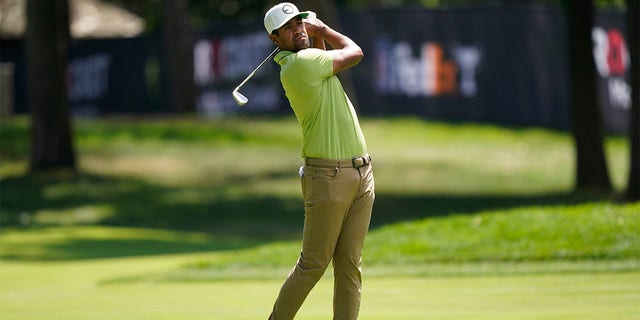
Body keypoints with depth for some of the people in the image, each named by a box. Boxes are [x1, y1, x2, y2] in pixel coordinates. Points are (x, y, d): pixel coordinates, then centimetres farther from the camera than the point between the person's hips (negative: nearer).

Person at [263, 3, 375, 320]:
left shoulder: (307, 62, 12)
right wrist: (323, 30, 12)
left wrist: (318, 34, 23)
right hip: (329, 175, -8)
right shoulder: (301, 63, -15)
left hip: (361, 174, 8)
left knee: (350, 265, 4)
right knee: (313, 264, -1)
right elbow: (354, 53, -2)